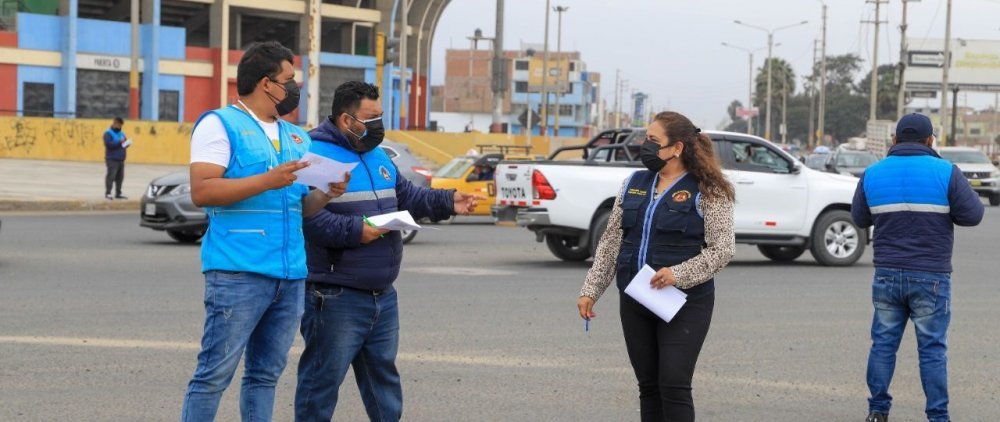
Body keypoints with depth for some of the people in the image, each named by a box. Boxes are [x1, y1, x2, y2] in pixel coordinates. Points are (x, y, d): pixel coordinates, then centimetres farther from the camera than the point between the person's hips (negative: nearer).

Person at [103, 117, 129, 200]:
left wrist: (126, 144, 2)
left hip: (121, 159, 8)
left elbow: (123, 143, 26)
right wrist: (119, 142, -18)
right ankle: (107, 193, -9)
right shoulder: (108, 133, -5)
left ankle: (118, 194, 12)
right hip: (112, 159, -8)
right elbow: (109, 144, -17)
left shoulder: (121, 133, 20)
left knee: (120, 177, 6)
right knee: (111, 176, -12)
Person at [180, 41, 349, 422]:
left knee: (265, 374, 10)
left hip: (291, 275, 7)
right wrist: (268, 180, -18)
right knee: (215, 372, -7)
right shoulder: (221, 124, -3)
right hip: (238, 274, -7)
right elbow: (202, 191, -14)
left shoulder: (297, 137, 19)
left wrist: (325, 195, 1)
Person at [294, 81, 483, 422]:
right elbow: (307, 217, -24)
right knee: (323, 379, -3)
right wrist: (354, 230, -27)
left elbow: (408, 198, 24)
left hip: (383, 295, 9)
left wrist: (448, 203, 12)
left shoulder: (378, 157, 16)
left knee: (383, 373, 19)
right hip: (335, 297, -9)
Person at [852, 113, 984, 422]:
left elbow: (860, 218, 13)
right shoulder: (945, 172, -7)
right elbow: (972, 215, -4)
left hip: (887, 276, 3)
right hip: (931, 277, -3)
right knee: (933, 348, 2)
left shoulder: (873, 174, 3)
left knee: (883, 343, 11)